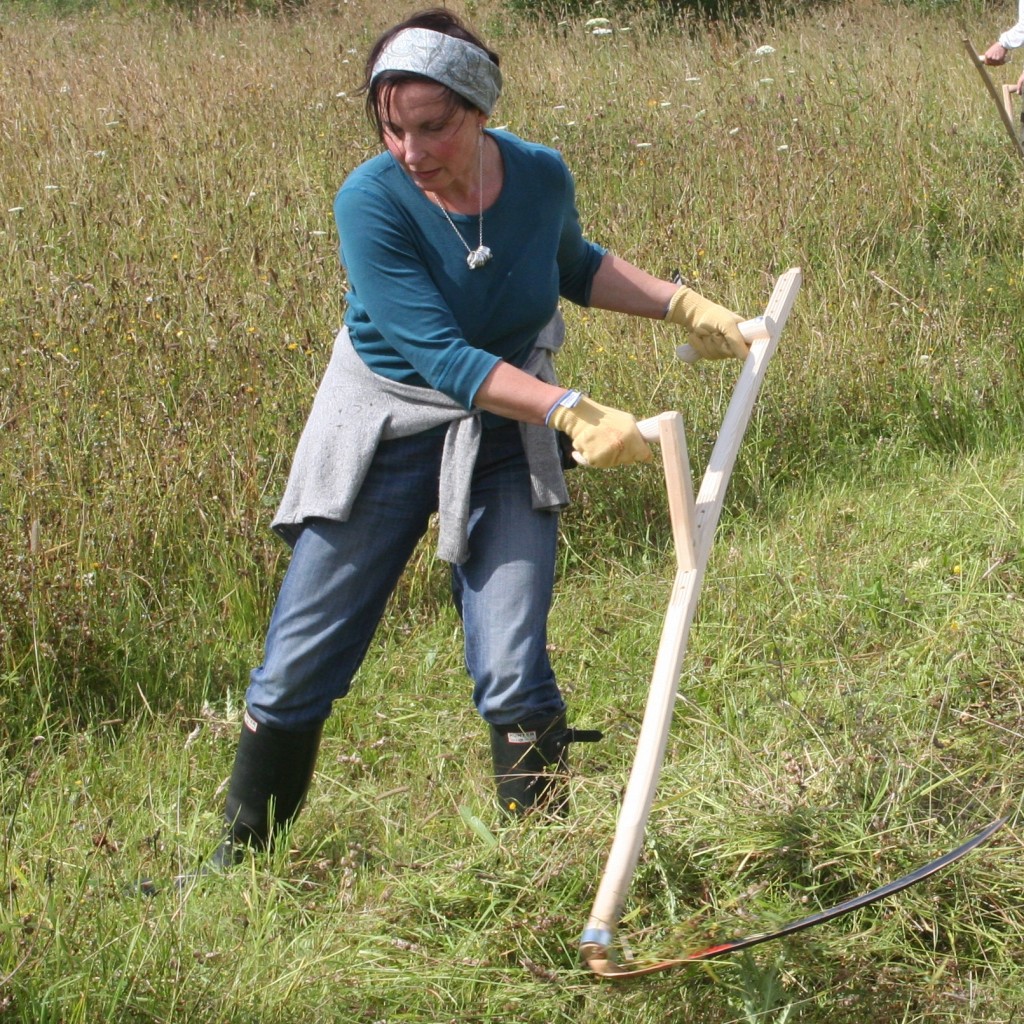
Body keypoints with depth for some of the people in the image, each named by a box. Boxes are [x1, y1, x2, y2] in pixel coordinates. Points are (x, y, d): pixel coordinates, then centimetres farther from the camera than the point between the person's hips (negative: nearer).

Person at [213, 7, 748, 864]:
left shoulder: (541, 178, -10)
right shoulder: (371, 201, -23)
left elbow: (575, 265, 15)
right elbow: (440, 353, -28)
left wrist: (681, 306, 5)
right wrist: (573, 411, -38)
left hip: (504, 441, 2)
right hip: (383, 432, -2)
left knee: (516, 682, -7)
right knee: (296, 673, 3)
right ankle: (240, 860, 23)